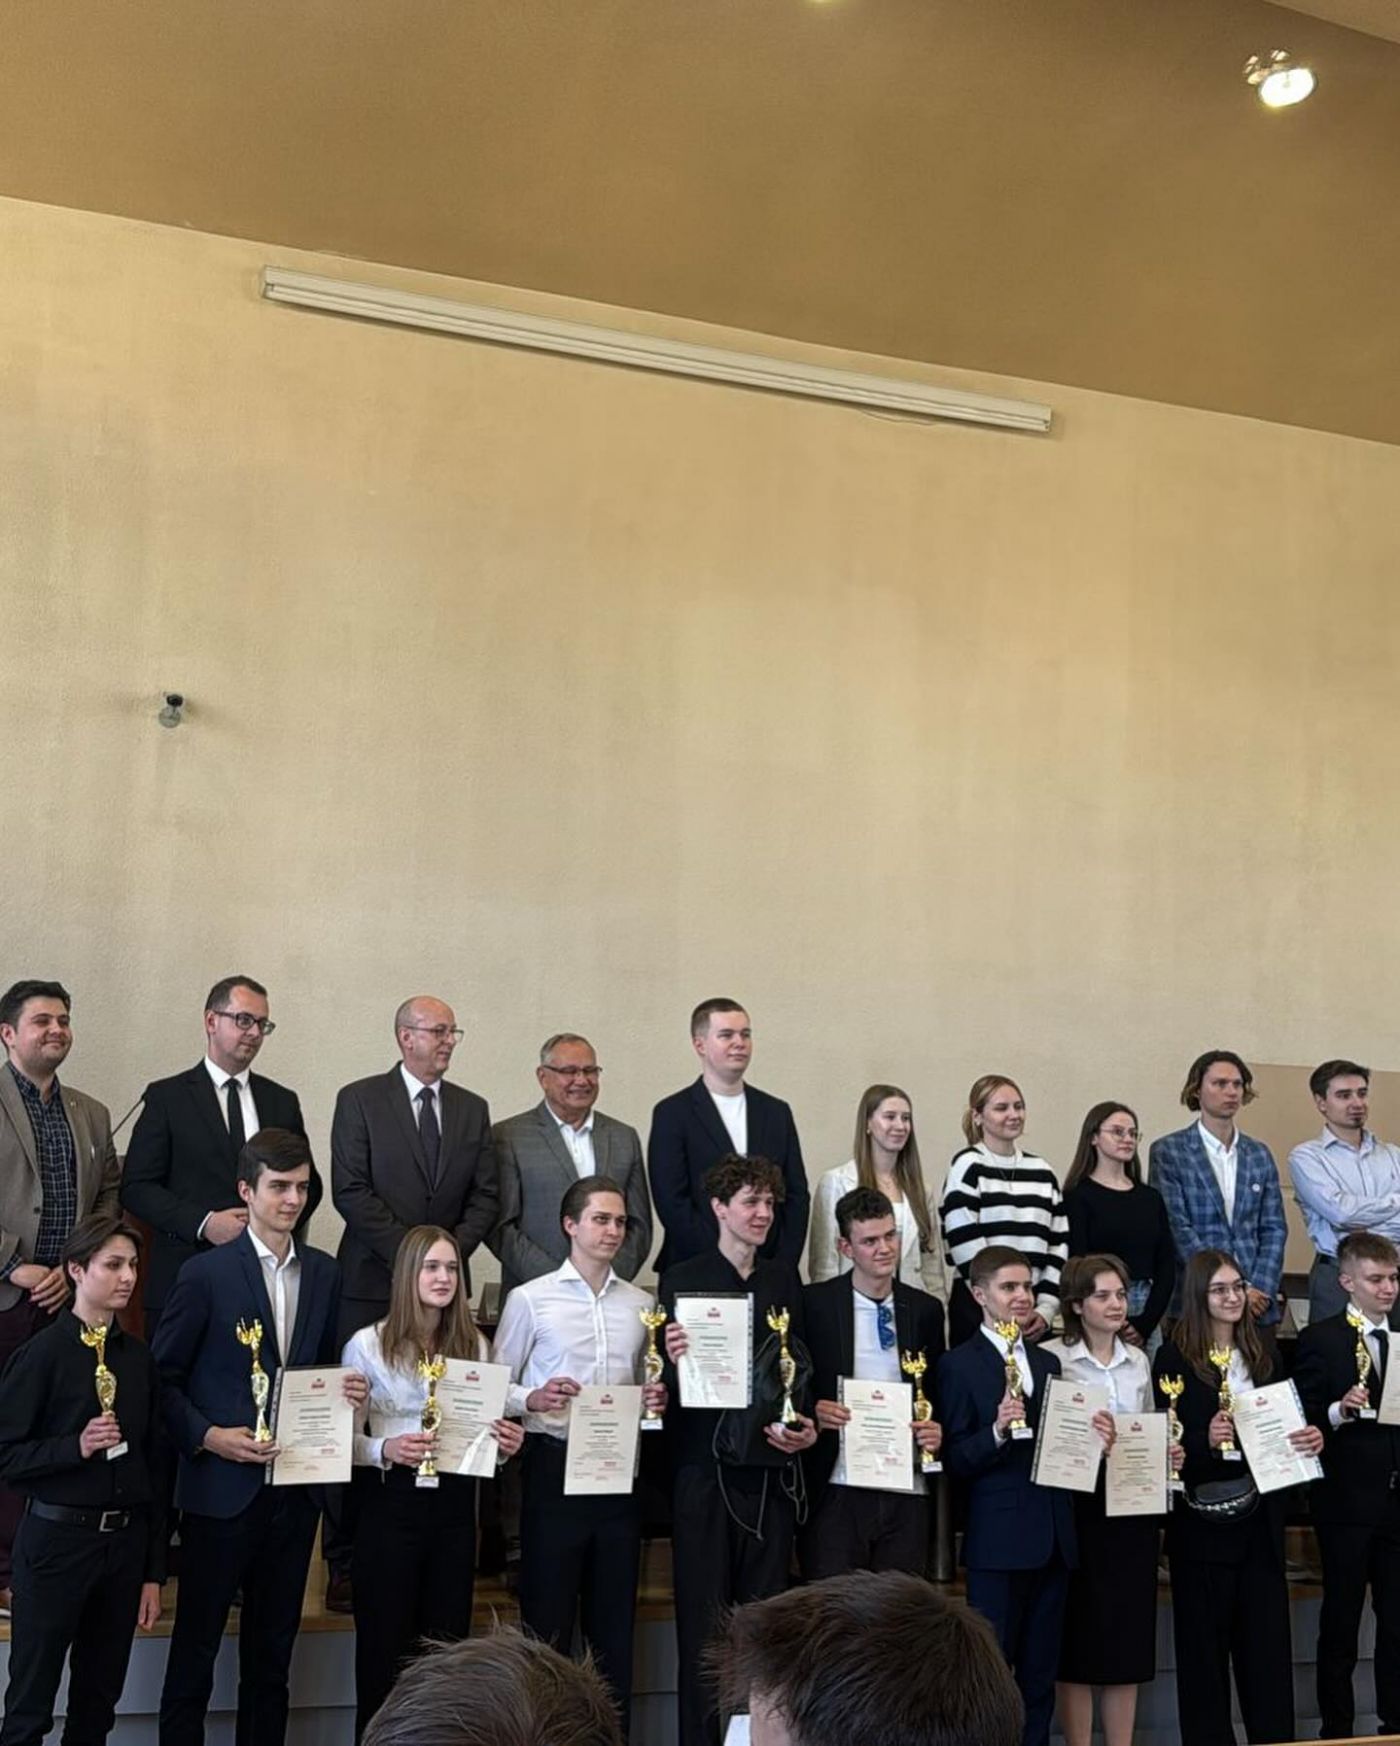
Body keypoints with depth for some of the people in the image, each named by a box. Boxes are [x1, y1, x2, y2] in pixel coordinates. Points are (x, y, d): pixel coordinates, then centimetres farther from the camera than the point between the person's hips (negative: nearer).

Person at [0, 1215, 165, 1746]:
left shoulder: (139, 1357, 7)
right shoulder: (43, 1353, -8)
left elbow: (154, 1464, 10)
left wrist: (154, 1572, 10)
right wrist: (76, 1446, -22)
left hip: (125, 1540, 5)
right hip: (57, 1538, -5)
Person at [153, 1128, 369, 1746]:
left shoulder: (325, 1274, 7)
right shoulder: (206, 1272, -8)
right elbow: (162, 1376, -5)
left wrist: (348, 1390, -5)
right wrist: (208, 1436, -17)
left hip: (294, 1486, 5)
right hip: (222, 1486, -4)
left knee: (272, 1648, 14)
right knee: (195, 1646, 4)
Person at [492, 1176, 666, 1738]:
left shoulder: (641, 1303, 11)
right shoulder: (530, 1298, -2)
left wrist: (655, 1401, -4)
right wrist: (532, 1400, -21)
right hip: (556, 1466, -4)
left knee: (614, 1618, 11)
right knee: (547, 1617, 2)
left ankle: (614, 1729, 21)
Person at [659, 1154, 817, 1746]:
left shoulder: (785, 1279, 11)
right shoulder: (682, 1279, -2)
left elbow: (799, 1365, 13)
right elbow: (668, 1381, -3)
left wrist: (806, 1426, -3)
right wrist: (674, 1361, -24)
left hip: (771, 1469, 4)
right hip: (705, 1469, -3)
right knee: (703, 1620, 3)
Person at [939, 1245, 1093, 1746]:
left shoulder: (1048, 1362, 14)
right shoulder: (959, 1365, -5)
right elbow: (954, 1461, -10)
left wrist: (1094, 1438, -4)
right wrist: (997, 1431, -26)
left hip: (1053, 1536, 6)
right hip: (998, 1540, -6)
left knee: (1040, 1674, 13)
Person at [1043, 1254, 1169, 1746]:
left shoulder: (1138, 1360, 10)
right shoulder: (1051, 1357, -7)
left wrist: (1166, 1455, -2)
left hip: (1134, 1508, 5)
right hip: (1078, 1506, -5)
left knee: (1128, 1632, 9)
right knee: (1079, 1632, 3)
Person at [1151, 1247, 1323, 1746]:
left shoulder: (1262, 1356, 9)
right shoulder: (1174, 1358, -7)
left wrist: (1309, 1438, -8)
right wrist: (1205, 1441, -26)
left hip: (1259, 1518, 4)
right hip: (1202, 1522, -4)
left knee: (1268, 1639, 8)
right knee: (1204, 1644, 7)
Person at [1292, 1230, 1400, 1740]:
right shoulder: (1320, 1339, -4)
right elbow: (1302, 1421, -7)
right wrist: (1340, 1411, -25)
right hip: (1347, 1501, -3)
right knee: (1341, 1620, 7)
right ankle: (1336, 1728, 17)